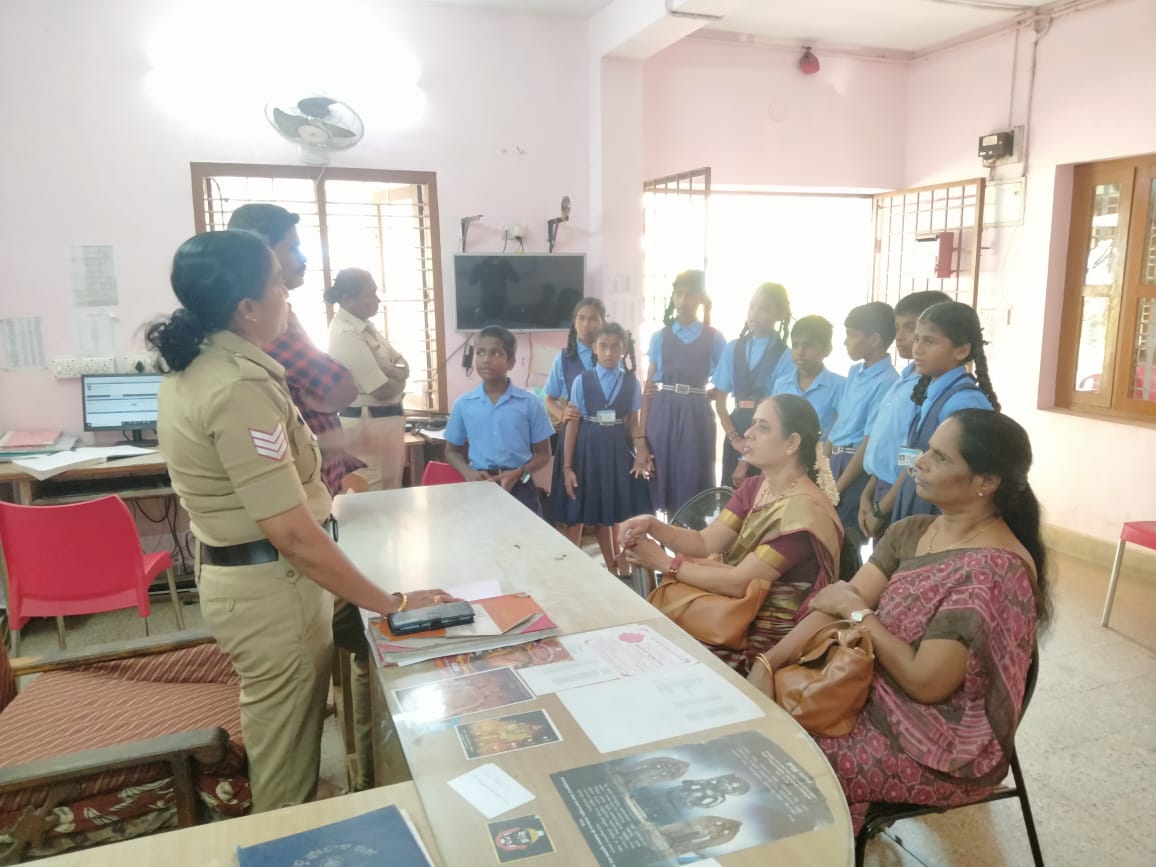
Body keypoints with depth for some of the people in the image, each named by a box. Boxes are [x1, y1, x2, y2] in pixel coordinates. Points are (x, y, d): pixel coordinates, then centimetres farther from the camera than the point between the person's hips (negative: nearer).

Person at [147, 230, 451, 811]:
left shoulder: (192, 368, 4)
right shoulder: (239, 387, -27)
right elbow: (292, 534, -29)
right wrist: (393, 604, -24)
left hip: (232, 572, 10)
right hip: (269, 586, -10)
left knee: (278, 739, 29)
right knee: (288, 759, 10)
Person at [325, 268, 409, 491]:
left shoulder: (364, 325, 10)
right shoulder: (347, 335, -19)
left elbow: (403, 368, 9)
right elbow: (384, 390, -21)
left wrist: (390, 371, -13)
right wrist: (398, 379, 0)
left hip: (386, 421, 9)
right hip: (369, 424, -9)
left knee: (390, 493, 17)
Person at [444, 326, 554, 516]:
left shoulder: (530, 403, -1)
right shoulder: (463, 404, 2)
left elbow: (543, 454, 4)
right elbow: (452, 451, 13)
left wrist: (519, 473, -14)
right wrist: (469, 473, -7)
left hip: (519, 487, -1)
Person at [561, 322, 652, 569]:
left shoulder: (632, 383, 3)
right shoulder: (582, 381, -3)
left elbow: (633, 422, 8)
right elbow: (573, 424, -2)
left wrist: (641, 452, -7)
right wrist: (567, 466, -4)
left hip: (619, 449, 2)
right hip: (589, 449, -1)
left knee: (613, 513, 10)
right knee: (579, 515, 4)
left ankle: (613, 569, 26)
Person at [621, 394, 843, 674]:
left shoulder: (804, 511, -22)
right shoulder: (754, 487, 6)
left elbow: (739, 582, -24)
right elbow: (705, 542, -2)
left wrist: (663, 563, -20)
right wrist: (653, 526, -19)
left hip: (768, 640, -7)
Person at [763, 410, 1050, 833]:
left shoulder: (994, 570, -24)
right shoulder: (910, 532, 0)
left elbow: (925, 681, -26)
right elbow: (836, 602, -6)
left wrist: (858, 611, -14)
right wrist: (766, 665, -18)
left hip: (948, 750, -7)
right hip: (878, 697, 7)